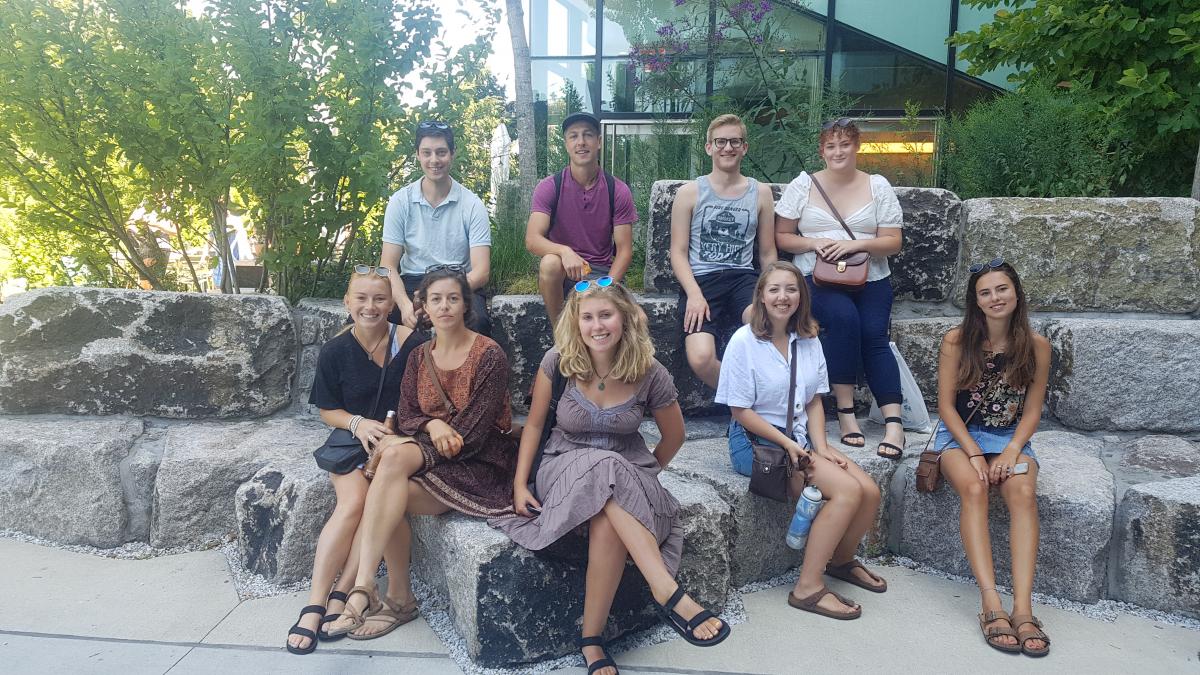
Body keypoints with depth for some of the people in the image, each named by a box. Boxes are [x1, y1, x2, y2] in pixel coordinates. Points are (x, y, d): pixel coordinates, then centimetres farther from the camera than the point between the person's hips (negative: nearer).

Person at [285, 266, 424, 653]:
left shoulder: (411, 344, -7)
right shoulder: (335, 351, 0)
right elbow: (327, 411, 7)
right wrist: (358, 423, -13)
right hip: (352, 442, 1)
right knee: (353, 502, -26)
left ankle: (341, 592, -15)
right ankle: (316, 604, -19)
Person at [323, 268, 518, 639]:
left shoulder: (489, 356, -9)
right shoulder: (419, 358, 10)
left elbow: (473, 431, -14)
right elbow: (406, 417, 6)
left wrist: (396, 450, -14)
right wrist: (433, 425, -19)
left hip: (479, 462, -5)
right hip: (426, 458, 5)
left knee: (394, 457, -29)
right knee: (390, 495, -28)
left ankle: (364, 588, -26)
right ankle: (399, 598, -15)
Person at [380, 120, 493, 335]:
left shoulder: (472, 205, -3)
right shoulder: (400, 202, 2)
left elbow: (481, 271, -10)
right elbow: (388, 265, -2)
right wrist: (405, 304, -23)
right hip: (412, 283, 1)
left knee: (477, 321, -35)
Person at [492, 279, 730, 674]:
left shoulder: (650, 374, -9)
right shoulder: (558, 362, -9)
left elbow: (674, 437, 7)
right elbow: (534, 425, 2)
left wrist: (643, 477, 11)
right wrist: (520, 485, -3)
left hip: (627, 472, 0)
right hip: (566, 469, 0)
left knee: (608, 524, -37)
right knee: (604, 468, -38)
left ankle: (592, 640, -20)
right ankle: (668, 593, -39)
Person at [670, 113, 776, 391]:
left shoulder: (761, 193, 14)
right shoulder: (690, 193, 8)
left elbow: (767, 253, 16)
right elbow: (678, 251, 4)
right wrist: (694, 293, -13)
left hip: (743, 277, 2)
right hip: (700, 280, -1)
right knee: (701, 359, -28)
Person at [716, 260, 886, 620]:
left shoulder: (808, 340, 7)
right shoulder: (744, 341, -11)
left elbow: (814, 402, 9)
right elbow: (740, 411, -12)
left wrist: (821, 447, -6)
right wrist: (788, 444, -16)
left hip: (800, 437, 6)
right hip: (758, 441, -6)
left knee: (870, 492, -11)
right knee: (848, 491, -22)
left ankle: (842, 560, 18)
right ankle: (808, 588, -14)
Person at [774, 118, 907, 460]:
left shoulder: (878, 186, 9)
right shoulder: (803, 184, 8)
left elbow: (893, 243, 5)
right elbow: (781, 238, 8)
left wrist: (855, 244, -13)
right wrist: (813, 243, -11)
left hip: (870, 279, 2)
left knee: (874, 333, -24)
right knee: (843, 316, -31)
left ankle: (894, 421, -24)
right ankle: (845, 410, -20)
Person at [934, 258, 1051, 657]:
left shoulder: (1036, 346, -1)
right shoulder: (957, 340, -6)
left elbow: (1032, 410, 2)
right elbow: (946, 404, -6)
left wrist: (1012, 451, -14)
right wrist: (974, 453, -15)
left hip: (1010, 438, 2)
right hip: (959, 434, -1)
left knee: (1023, 493, -30)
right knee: (973, 488, -32)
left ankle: (1023, 608, -35)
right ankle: (992, 606, -35)